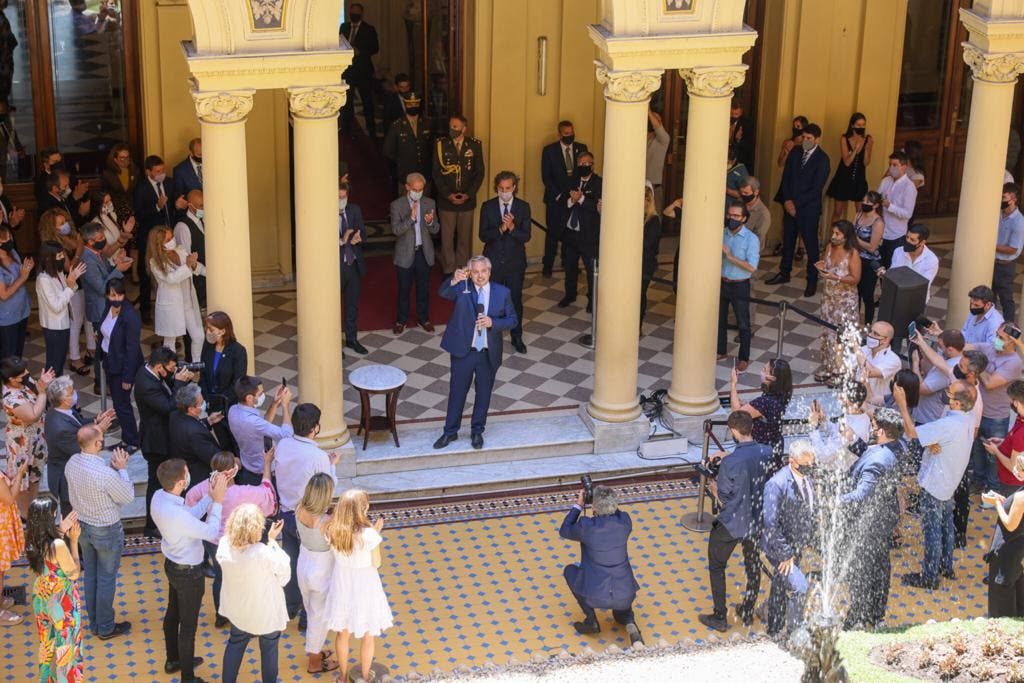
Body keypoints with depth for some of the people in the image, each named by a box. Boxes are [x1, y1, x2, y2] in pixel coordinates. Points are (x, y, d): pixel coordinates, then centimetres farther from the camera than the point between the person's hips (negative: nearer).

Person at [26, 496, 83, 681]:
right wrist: (73, 541, -20)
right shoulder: (58, 545, -34)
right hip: (61, 603, -7)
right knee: (65, 645, 16)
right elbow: (74, 574, -20)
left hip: (42, 598, 7)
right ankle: (66, 678, 33)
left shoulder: (32, 542, -13)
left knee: (47, 641, 28)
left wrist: (61, 530, 0)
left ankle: (48, 676, 46)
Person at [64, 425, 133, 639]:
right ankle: (106, 628, 26)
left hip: (82, 525, 7)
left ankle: (94, 623, 36)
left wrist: (111, 466, -5)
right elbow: (128, 496, -19)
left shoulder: (72, 463, -12)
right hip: (106, 531, -7)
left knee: (90, 575, 21)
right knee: (106, 578, 11)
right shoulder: (105, 474, -34)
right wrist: (121, 469, -13)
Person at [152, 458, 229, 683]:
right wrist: (218, 501, -22)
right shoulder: (177, 515, -39)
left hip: (172, 563, 9)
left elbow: (191, 514, -2)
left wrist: (210, 495, -9)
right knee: (188, 625, 9)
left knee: (173, 613, 27)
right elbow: (211, 533, -28)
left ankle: (173, 660, 49)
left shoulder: (159, 497, -13)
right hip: (189, 573, -9)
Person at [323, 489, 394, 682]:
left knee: (343, 633, 27)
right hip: (363, 587, -4)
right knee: (368, 636, 22)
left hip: (342, 585, 4)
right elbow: (376, 563, -16)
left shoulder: (332, 530, -18)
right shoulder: (369, 535, -32)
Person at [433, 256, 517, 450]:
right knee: (457, 392, 10)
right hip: (463, 352, -1)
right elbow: (443, 293, -28)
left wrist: (493, 322, -18)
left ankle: (477, 431, 32)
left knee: (483, 394, 14)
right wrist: (454, 280, -49)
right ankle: (450, 432, 25)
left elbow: (512, 319, 1)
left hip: (489, 354, 1)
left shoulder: (502, 293, -4)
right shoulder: (462, 289, -8)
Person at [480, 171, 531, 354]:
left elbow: (526, 236, -9)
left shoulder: (523, 207, -3)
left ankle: (516, 337, 22)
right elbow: (483, 236, -9)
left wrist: (512, 227, -27)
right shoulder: (487, 207, -3)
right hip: (493, 261, 0)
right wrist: (501, 229, -25)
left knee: (516, 299, 9)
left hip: (515, 262, 0)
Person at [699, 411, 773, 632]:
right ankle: (747, 613, 38)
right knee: (753, 566, 24)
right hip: (757, 521, 5)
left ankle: (720, 618, 23)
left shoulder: (730, 464, -29)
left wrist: (713, 484, 0)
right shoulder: (766, 453, -12)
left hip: (730, 525, -5)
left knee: (716, 567, 16)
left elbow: (722, 499, -18)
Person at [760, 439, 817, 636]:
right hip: (778, 547, -8)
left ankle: (774, 631, 37)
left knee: (781, 589, 21)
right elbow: (771, 524, -26)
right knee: (798, 587, -16)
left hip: (795, 547, 8)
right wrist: (785, 554, -22)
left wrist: (807, 540, 9)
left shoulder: (807, 479, -1)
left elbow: (811, 510, 14)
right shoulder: (777, 484, -26)